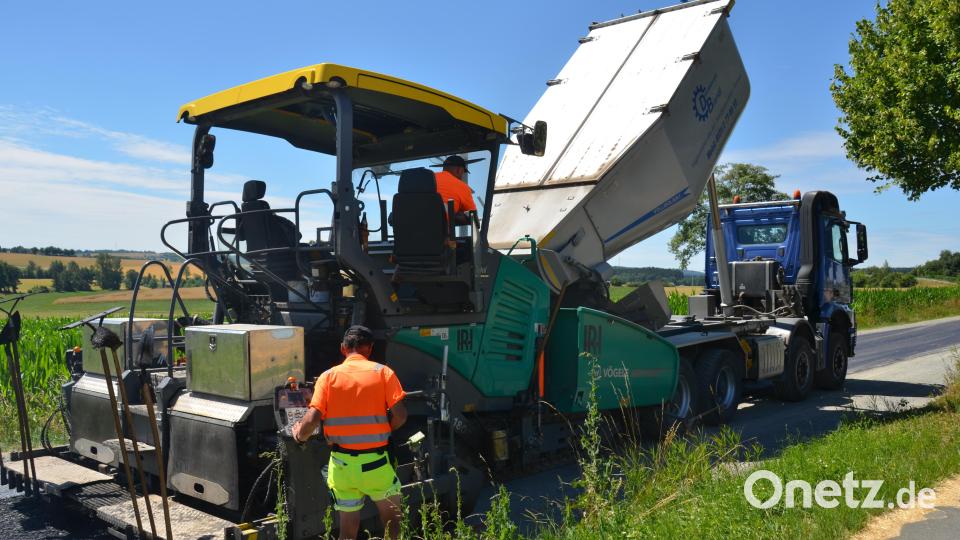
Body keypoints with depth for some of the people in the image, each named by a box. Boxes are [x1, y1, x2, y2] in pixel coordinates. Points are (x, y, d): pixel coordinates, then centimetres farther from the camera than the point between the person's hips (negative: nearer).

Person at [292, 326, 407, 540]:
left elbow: (312, 419, -10)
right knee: (392, 519, 20)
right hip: (374, 462, -2)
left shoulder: (328, 376, -1)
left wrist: (299, 436, 10)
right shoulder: (382, 372, -4)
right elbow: (400, 415, -11)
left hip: (341, 463, 2)